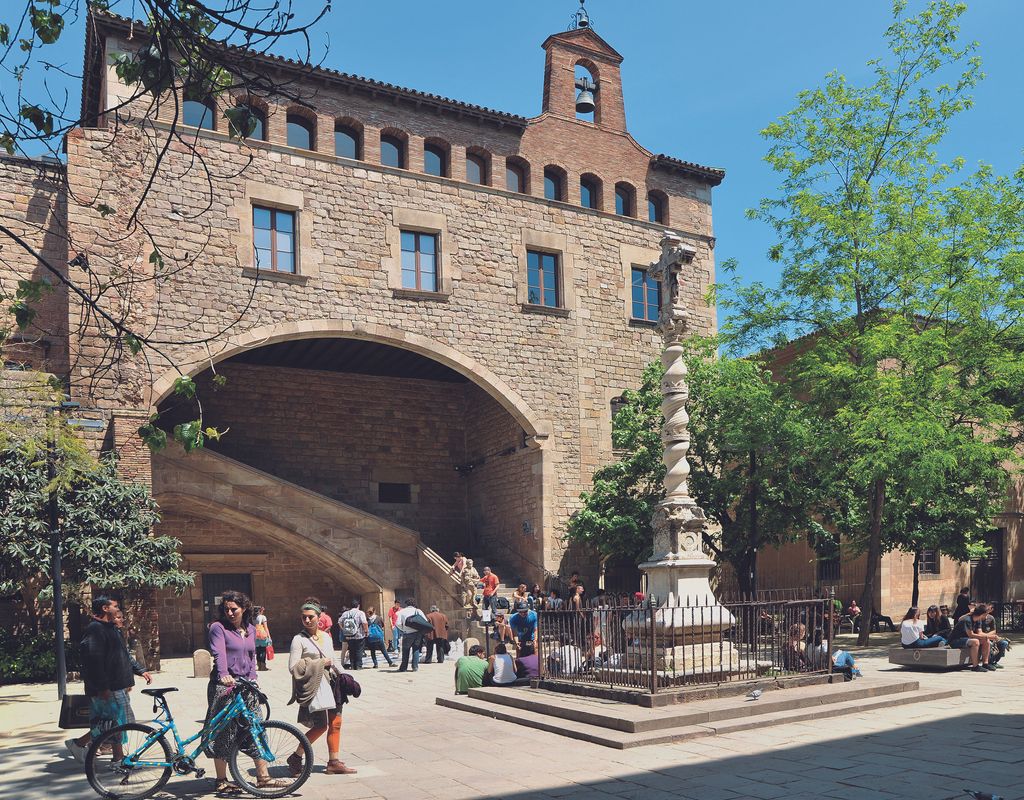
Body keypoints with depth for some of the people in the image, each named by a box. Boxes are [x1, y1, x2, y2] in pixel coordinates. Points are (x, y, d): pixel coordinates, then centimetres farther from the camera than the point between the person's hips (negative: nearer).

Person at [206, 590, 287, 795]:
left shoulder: (251, 629, 15)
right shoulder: (218, 628, -5)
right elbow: (219, 654, -20)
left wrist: (252, 679, 6)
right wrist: (224, 675, -36)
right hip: (224, 686, -6)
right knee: (224, 733, -1)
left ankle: (263, 777, 11)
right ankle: (222, 782, 9)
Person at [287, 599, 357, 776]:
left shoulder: (326, 636, 12)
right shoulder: (299, 639, -8)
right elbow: (293, 667, -15)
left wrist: (342, 675, 8)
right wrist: (320, 663, -15)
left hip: (330, 685, 7)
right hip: (314, 687, -7)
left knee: (335, 723, 6)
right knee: (321, 726, -9)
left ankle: (334, 762, 15)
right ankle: (295, 758, 8)